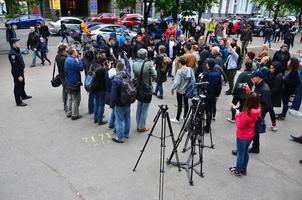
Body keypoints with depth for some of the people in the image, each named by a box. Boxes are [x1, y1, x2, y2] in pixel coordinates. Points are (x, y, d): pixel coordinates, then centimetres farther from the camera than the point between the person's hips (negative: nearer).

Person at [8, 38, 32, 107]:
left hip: (21, 71, 10)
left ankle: (23, 96, 48)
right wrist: (18, 75, -25)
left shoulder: (17, 50, 5)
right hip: (16, 73, -10)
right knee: (17, 86, 0)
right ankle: (18, 102, 10)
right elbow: (14, 66, -26)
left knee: (22, 84, 26)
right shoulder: (12, 53, -26)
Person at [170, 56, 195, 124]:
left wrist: (172, 89, -8)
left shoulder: (179, 71, -20)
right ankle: (185, 116, 33)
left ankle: (177, 119, 13)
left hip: (180, 91, -5)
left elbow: (176, 82, -22)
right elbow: (193, 80, -1)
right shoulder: (190, 70, -5)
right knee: (186, 103, 18)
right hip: (187, 90, 5)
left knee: (180, 105, 3)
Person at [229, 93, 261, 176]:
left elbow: (240, 126, -22)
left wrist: (238, 115, -13)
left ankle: (238, 171, 27)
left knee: (240, 153, 10)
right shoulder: (258, 111, -9)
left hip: (242, 137, -7)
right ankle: (244, 169, 38)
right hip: (250, 135, 7)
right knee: (245, 152, 23)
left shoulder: (245, 114, -33)